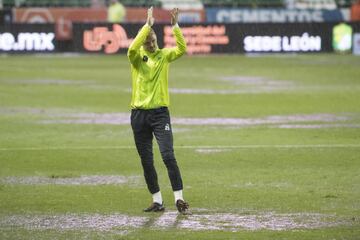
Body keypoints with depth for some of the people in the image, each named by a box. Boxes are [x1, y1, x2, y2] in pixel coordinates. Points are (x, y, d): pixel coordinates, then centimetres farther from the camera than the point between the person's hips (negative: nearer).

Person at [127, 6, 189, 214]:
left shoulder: (164, 55, 3)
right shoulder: (137, 57, 0)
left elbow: (182, 49, -13)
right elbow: (132, 49, -24)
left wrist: (175, 26, -22)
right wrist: (147, 25, -27)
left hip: (160, 112, -1)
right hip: (139, 114, 1)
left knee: (168, 155, -13)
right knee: (147, 161, 5)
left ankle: (179, 199, -12)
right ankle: (157, 201, 14)